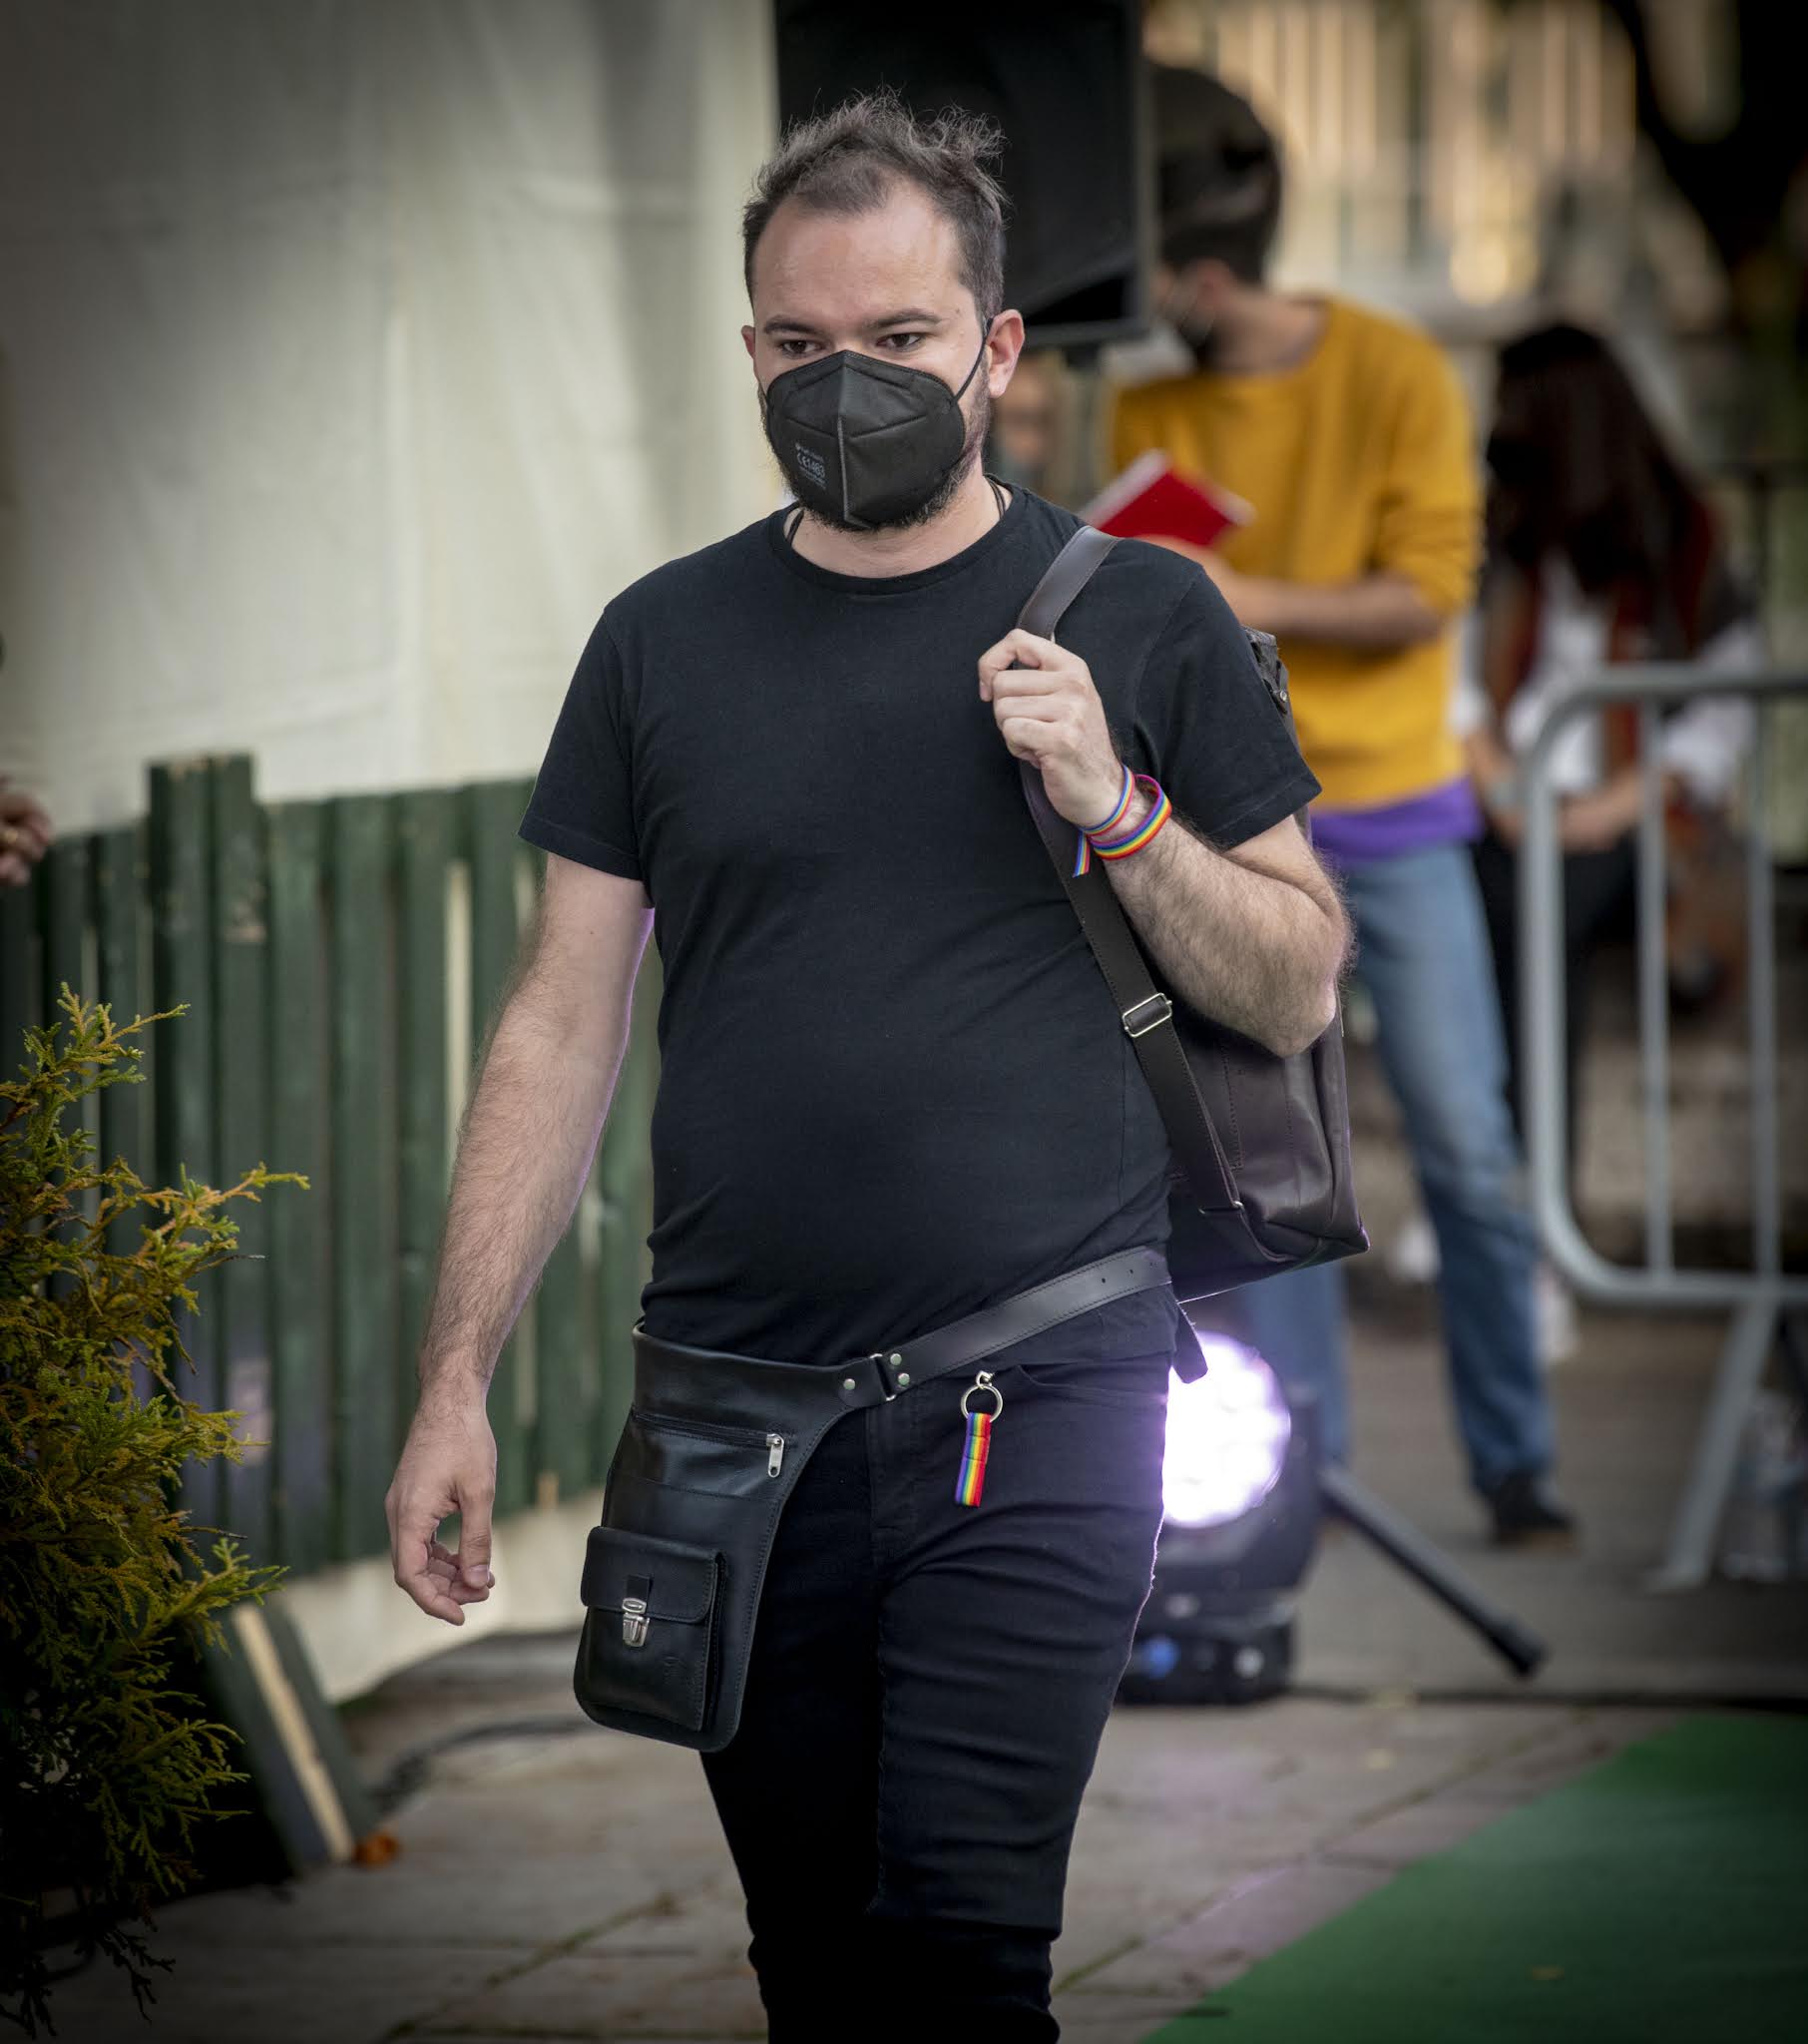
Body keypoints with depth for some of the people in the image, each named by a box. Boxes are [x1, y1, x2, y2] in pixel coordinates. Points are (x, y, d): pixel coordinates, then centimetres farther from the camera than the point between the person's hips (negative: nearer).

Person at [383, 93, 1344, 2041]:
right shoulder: (663, 640, 10)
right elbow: (561, 1027, 11)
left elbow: (1297, 990, 7)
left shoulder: (1135, 620, 5)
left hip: (1037, 1391, -3)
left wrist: (1115, 805, -10)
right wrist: (455, 1375, 4)